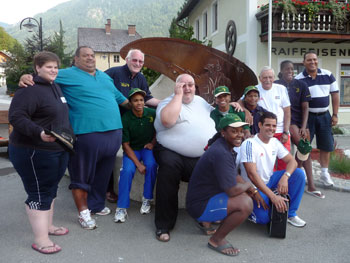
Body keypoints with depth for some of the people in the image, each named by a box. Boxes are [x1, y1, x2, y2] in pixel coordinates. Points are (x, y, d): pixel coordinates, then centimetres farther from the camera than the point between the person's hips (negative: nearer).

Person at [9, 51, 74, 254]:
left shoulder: (55, 86, 12)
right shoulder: (30, 89, -16)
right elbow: (16, 116, -24)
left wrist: (68, 139, 21)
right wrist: (39, 133, -36)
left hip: (59, 150, 9)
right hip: (34, 152, -9)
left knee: (51, 190, 18)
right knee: (39, 193, -2)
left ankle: (48, 226, 35)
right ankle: (41, 239, 8)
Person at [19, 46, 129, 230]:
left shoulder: (104, 76, 21)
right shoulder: (67, 75, 1)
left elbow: (119, 97, 28)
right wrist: (26, 77, -23)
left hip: (113, 133, 7)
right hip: (86, 134, -6)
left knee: (102, 175, 17)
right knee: (82, 176, 4)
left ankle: (96, 204, 34)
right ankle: (83, 212, 19)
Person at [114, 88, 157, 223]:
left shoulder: (152, 114, -7)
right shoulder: (125, 119, -12)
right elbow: (126, 145, -10)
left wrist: (152, 143, -2)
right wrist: (138, 164, -19)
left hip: (148, 147, 1)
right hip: (132, 150, -1)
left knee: (151, 165, -30)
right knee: (127, 170, -27)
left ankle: (147, 199, -10)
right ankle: (122, 207, -17)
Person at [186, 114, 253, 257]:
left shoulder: (227, 148, 7)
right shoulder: (221, 153, -26)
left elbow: (235, 176, 19)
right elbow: (232, 190, -27)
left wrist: (254, 191, 9)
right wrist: (248, 185, -6)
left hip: (208, 195, 10)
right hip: (200, 205, -10)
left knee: (246, 194, 17)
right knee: (246, 203, -25)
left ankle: (207, 221, 18)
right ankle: (217, 240, -4)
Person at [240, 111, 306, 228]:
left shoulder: (275, 142, 2)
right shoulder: (249, 144, -21)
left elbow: (292, 161, -1)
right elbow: (252, 174, -27)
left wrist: (285, 177, -24)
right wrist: (273, 196, -32)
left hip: (269, 180, 7)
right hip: (254, 187, -7)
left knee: (299, 173, -10)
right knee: (264, 218, -28)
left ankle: (290, 213, 2)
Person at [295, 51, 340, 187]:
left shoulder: (328, 75, 2)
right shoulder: (298, 79, -7)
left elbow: (335, 94, 6)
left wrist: (335, 114, 2)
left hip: (324, 116, 3)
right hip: (307, 116, -3)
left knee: (326, 145, 10)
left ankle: (324, 173, 25)